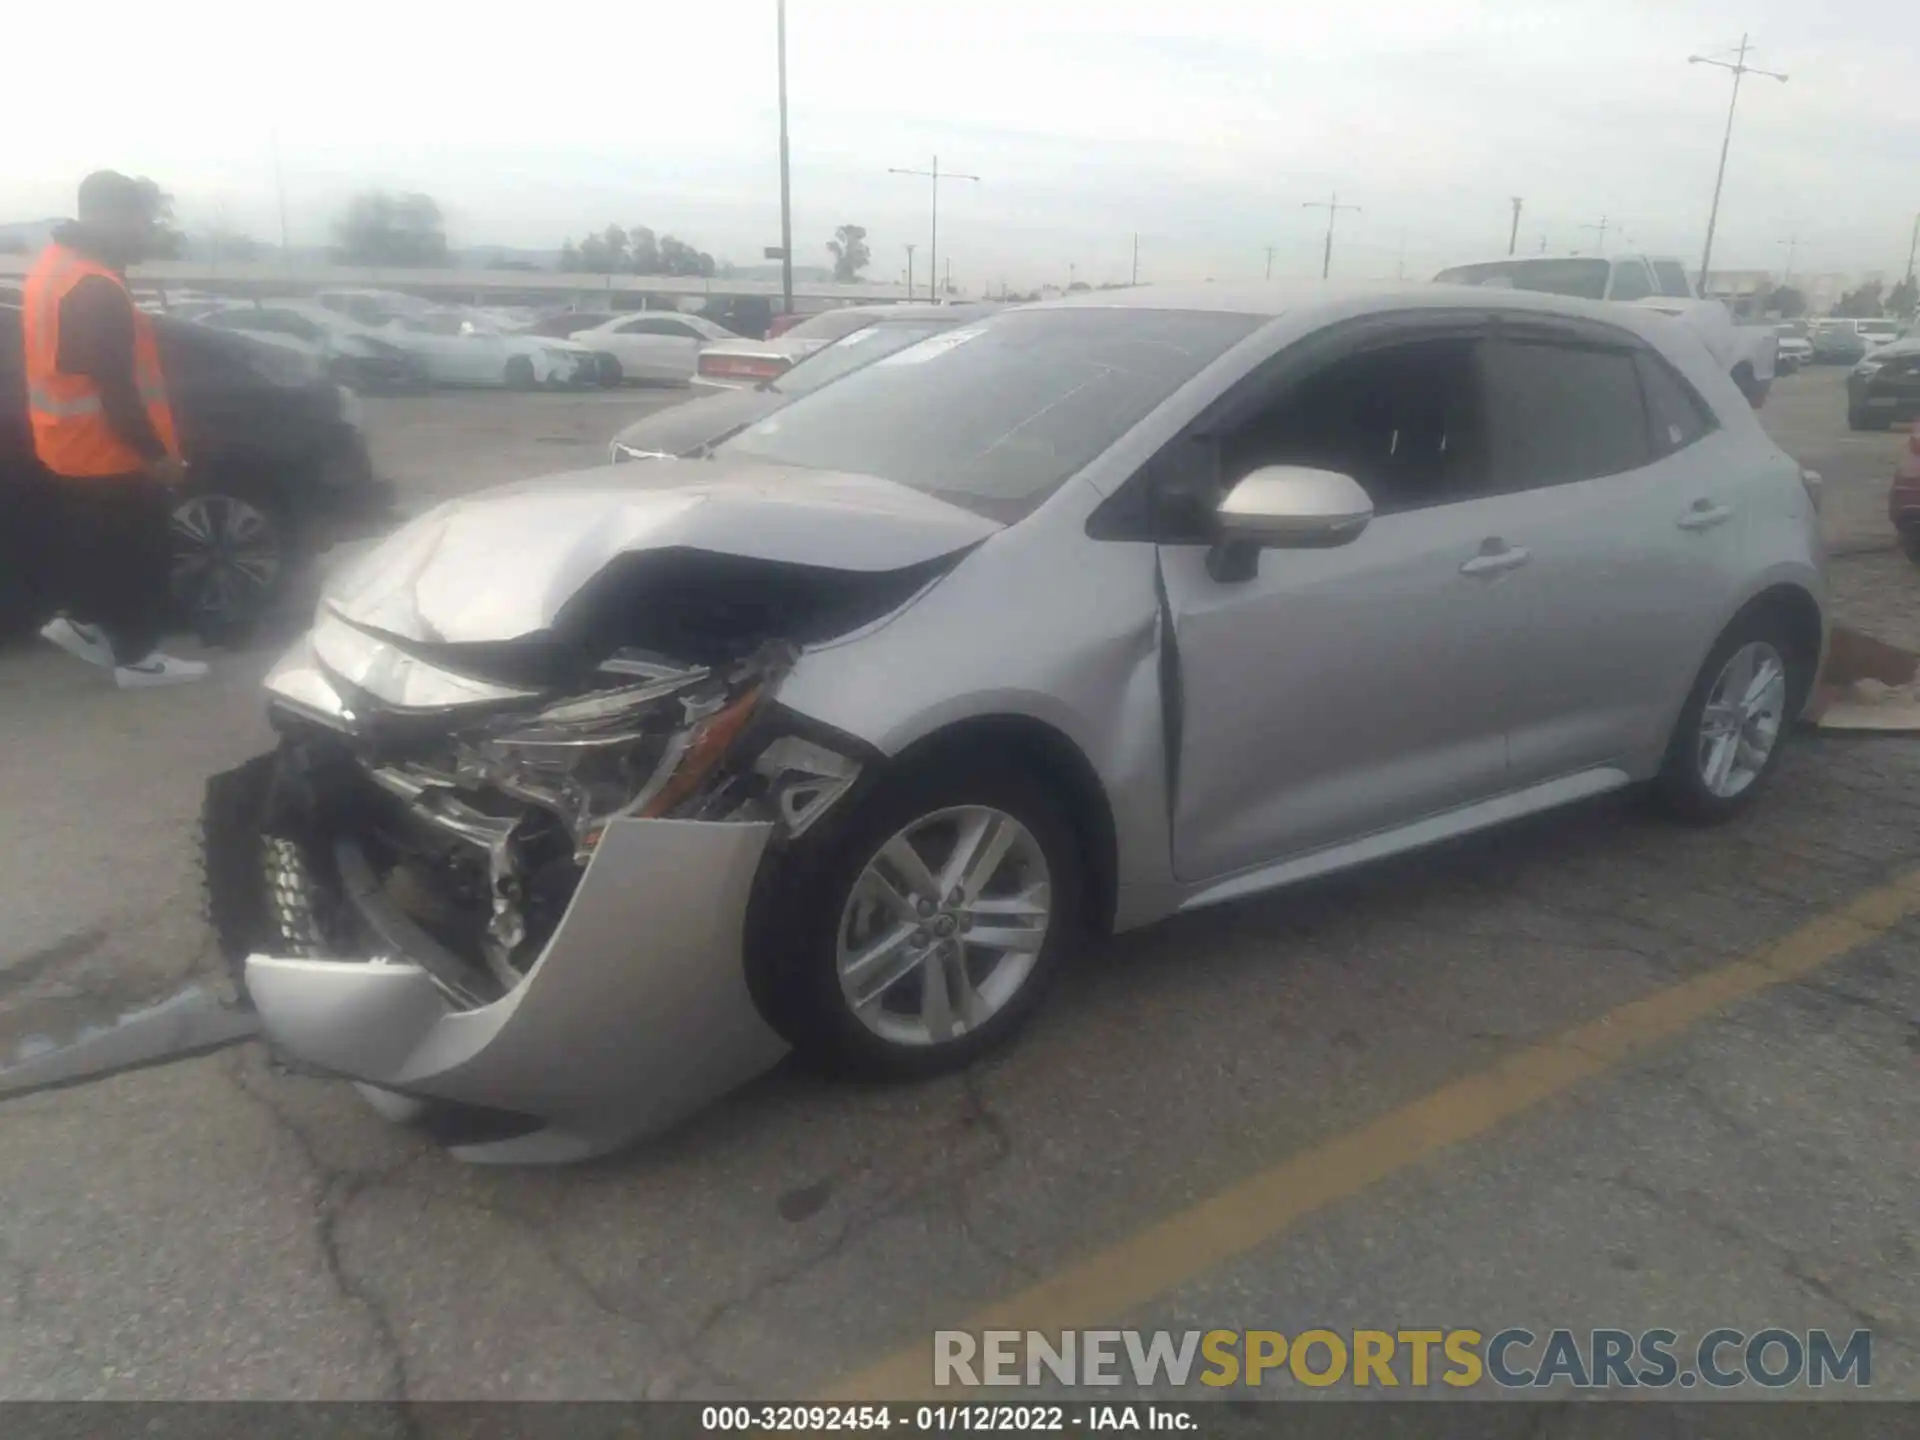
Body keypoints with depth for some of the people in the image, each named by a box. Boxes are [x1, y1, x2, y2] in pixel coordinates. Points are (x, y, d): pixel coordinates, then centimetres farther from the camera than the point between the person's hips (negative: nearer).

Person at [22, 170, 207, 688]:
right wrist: (158, 453, -20)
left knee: (88, 545, 24)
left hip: (69, 448, 9)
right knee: (135, 558, 3)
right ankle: (136, 657, 13)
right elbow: (115, 389, -26)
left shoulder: (56, 261, 7)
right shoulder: (94, 289, -26)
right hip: (107, 455, -9)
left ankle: (80, 620, 35)